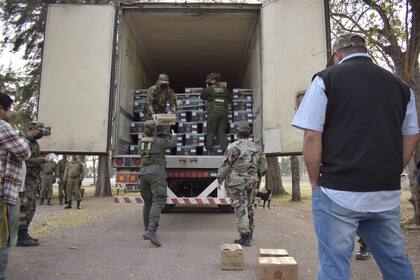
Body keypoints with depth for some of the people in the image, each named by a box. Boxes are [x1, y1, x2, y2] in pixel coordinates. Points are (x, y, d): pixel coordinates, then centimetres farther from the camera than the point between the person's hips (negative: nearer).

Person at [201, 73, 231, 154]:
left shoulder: (209, 89, 0)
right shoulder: (224, 88, 11)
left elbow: (202, 96, 11)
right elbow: (230, 98, 18)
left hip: (213, 111, -3)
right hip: (223, 111, 4)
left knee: (210, 132, 5)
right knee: (222, 132, 7)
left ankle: (209, 150, 2)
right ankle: (225, 149, 1)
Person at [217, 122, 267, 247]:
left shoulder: (233, 147, -13)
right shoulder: (256, 148, 6)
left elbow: (226, 166, -12)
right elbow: (263, 167, 8)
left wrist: (220, 178, 3)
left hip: (236, 183, -5)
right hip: (251, 183, 6)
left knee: (240, 209, -1)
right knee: (249, 208, 17)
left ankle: (245, 238, -2)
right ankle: (249, 234, 29)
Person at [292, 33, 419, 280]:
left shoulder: (327, 79, -2)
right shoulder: (400, 85, 13)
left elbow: (312, 137, -9)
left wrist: (315, 181, 0)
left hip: (338, 191, -5)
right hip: (389, 194, 6)